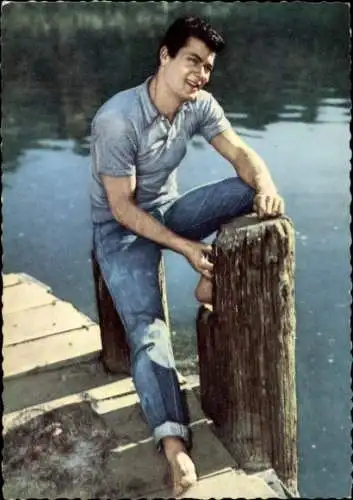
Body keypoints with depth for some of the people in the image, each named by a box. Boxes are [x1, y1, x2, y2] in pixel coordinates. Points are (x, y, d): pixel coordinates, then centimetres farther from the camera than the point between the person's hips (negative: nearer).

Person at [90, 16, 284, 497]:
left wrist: (266, 186, -34)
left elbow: (241, 154, -10)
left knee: (248, 192, -17)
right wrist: (184, 247, -28)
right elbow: (122, 208, -24)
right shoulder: (116, 120, -27)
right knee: (147, 325, -24)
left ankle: (215, 283, -6)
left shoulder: (199, 105, -8)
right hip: (121, 228, -5)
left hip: (168, 209, 6)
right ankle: (174, 442, -29)